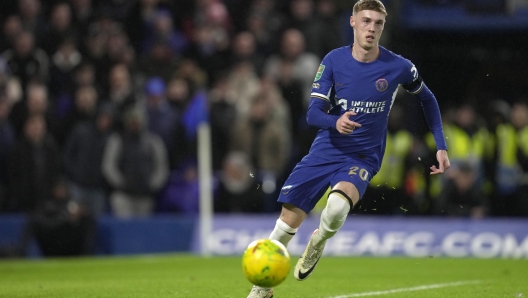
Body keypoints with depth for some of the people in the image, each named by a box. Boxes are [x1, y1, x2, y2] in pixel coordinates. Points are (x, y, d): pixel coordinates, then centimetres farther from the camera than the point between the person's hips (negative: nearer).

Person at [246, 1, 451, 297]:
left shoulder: (398, 67, -8)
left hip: (362, 158, -2)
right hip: (324, 152, 2)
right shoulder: (334, 60, -6)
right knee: (290, 218, -2)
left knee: (337, 206, -33)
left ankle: (318, 242, 2)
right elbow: (313, 112, -8)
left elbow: (427, 99, 10)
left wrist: (441, 147, 6)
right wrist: (336, 122, -31)